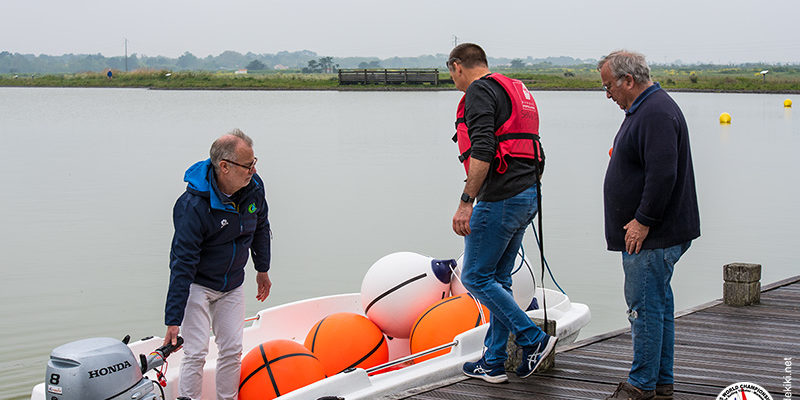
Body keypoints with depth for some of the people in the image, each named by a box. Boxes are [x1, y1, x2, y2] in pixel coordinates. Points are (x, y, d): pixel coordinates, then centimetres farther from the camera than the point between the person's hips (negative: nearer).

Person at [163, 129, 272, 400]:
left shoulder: (253, 187, -11)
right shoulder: (194, 206, -29)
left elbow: (260, 227, 12)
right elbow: (182, 265, -29)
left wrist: (262, 269, 21)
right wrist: (173, 320, -29)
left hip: (232, 285, 6)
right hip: (197, 284, -6)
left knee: (232, 351, 6)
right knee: (196, 353, -10)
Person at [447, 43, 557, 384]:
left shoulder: (479, 91, -9)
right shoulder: (516, 90, 21)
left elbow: (482, 151, -21)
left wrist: (466, 202, -22)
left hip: (499, 198, -10)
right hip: (527, 195, 10)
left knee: (475, 277, -2)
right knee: (498, 279, 13)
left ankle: (534, 340, -2)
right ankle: (493, 362, 17)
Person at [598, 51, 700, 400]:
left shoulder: (656, 113, -17)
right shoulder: (643, 109, 17)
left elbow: (663, 174, -26)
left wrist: (643, 221, -21)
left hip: (651, 237, -11)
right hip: (646, 232, 11)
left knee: (644, 306, -6)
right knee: (658, 305, 14)